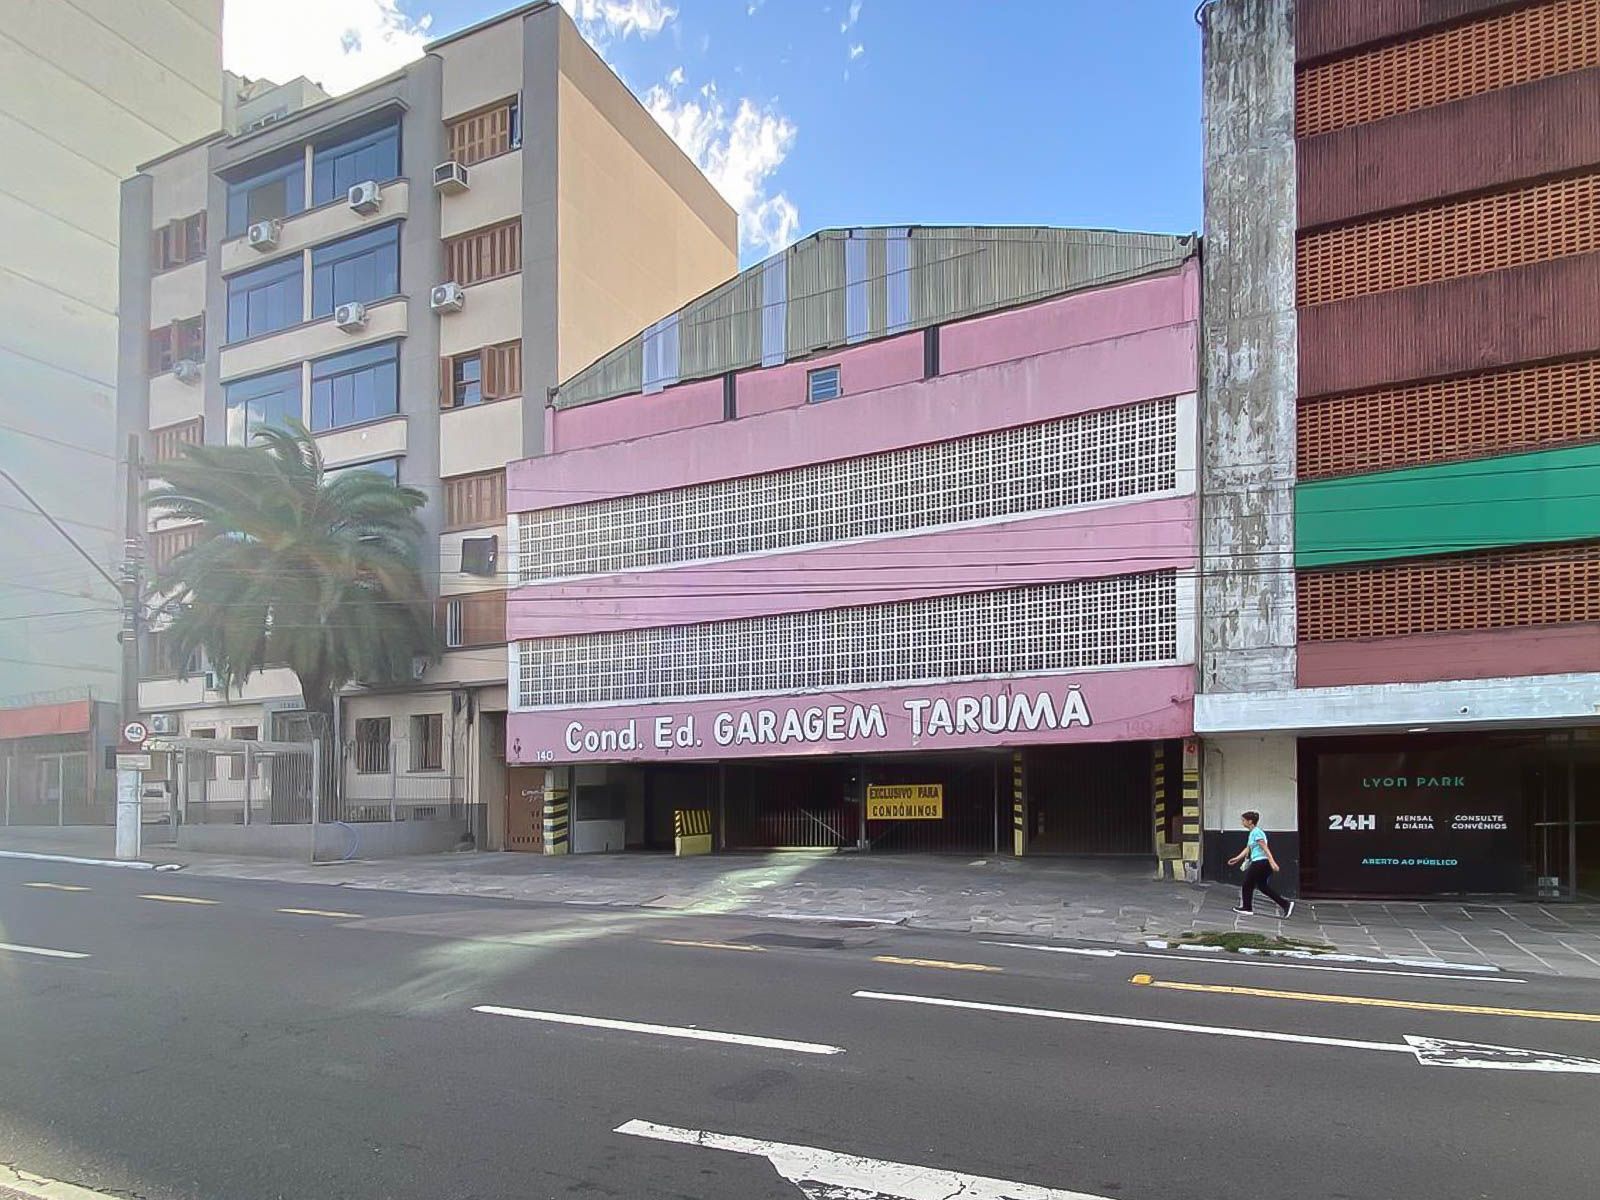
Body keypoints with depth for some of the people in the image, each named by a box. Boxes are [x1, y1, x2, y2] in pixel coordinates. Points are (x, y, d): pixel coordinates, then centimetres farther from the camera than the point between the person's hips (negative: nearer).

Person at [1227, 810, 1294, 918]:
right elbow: (1247, 849, 22)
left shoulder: (1256, 832, -14)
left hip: (1260, 862, -10)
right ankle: (1285, 904, 9)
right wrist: (1237, 858, 24)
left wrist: (1272, 862, -24)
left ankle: (1246, 907, 17)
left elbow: (1265, 848, -20)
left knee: (1248, 884, 5)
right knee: (1263, 886, 13)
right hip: (1259, 862, 10)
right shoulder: (1251, 833, 15)